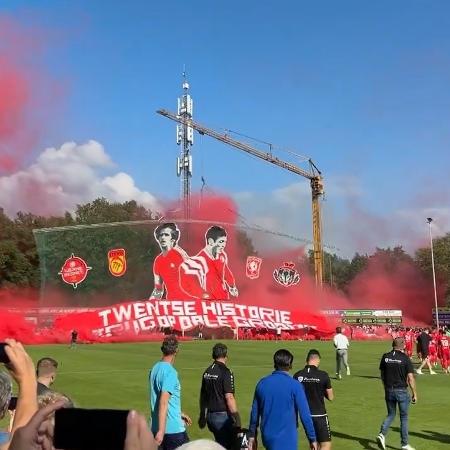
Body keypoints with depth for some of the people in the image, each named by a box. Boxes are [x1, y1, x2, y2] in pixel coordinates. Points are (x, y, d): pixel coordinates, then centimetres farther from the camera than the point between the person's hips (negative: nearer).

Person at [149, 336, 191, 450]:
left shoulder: (154, 369, 9)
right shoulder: (170, 372, -17)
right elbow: (163, 403, -24)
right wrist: (161, 431, -24)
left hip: (156, 427, 8)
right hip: (173, 428, -8)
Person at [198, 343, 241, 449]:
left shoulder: (207, 372, 7)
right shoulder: (226, 372, -15)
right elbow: (229, 398, -18)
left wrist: (202, 416, 22)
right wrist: (236, 418, -12)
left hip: (210, 416, 7)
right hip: (223, 416, -7)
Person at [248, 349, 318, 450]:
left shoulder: (262, 383, 1)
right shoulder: (295, 386, -12)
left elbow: (255, 411, 9)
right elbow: (305, 414, -11)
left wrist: (252, 435, 19)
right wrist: (312, 439, -1)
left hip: (267, 437, 5)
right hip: (286, 439, -5)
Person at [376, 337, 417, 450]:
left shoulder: (385, 357, 0)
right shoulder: (405, 358, -12)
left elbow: (382, 375, 7)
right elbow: (410, 378, -12)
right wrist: (414, 393, -2)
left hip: (389, 390, 3)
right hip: (401, 391, -3)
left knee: (391, 414, 18)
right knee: (404, 417, 11)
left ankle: (382, 434, -2)